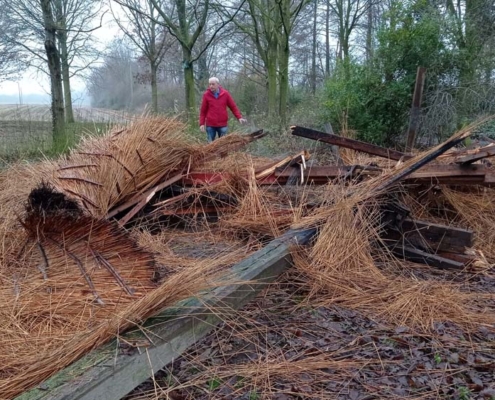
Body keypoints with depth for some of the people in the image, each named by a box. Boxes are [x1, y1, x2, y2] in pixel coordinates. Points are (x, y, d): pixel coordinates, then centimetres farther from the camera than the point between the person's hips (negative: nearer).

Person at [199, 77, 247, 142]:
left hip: (222, 125, 0)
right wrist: (201, 123, -4)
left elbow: (233, 106, 4)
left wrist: (239, 117, -7)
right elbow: (203, 111, 3)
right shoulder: (206, 95, -1)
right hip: (210, 125, 0)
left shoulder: (225, 93, 0)